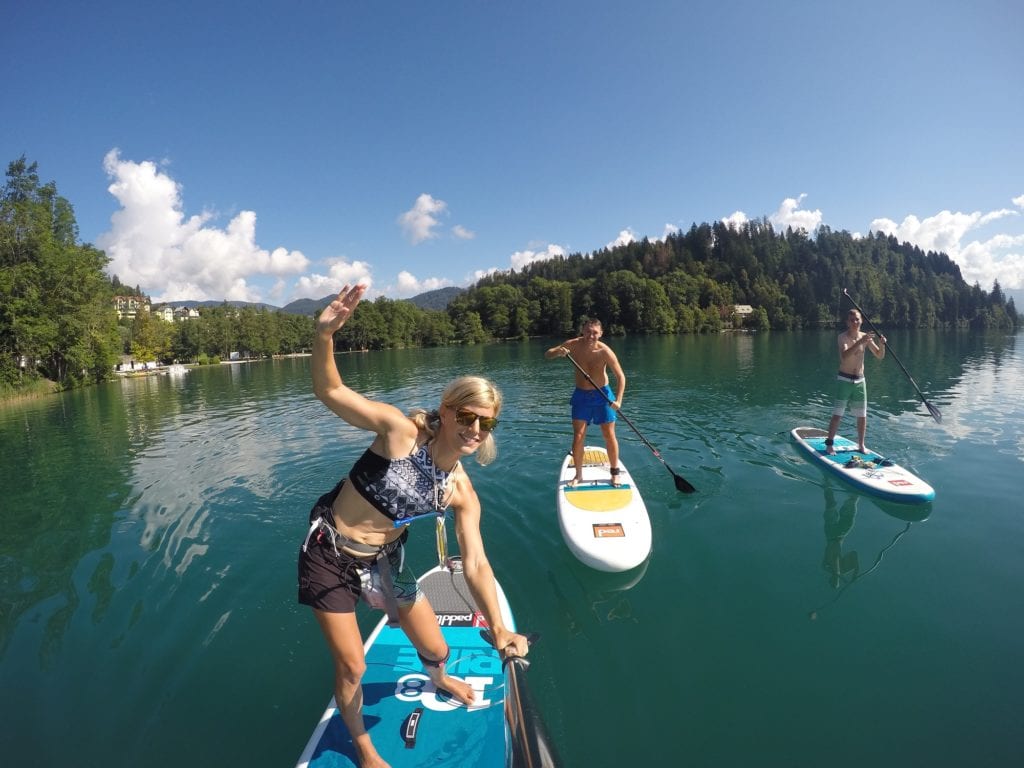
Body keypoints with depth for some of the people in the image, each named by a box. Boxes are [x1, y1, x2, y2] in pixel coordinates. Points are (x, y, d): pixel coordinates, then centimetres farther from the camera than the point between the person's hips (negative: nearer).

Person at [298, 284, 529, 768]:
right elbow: (330, 392, -30)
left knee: (436, 648, 16)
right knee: (351, 667, 6)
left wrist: (498, 628, -19)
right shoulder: (401, 432, -26)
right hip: (330, 557, -4)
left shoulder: (462, 494, -13)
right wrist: (324, 334, -47)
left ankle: (438, 680, 57)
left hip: (383, 561, 5)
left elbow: (476, 565, -11)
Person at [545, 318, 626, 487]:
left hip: (602, 394, -1)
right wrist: (557, 352, -35)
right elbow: (547, 354, -12)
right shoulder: (573, 345, -16)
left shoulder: (604, 351, -21)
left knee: (609, 435, 3)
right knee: (578, 437, -2)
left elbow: (620, 376, -18)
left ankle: (615, 473, 20)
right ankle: (578, 475, 14)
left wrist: (618, 400, -28)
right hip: (581, 395, 1)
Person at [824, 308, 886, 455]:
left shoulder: (865, 337, 4)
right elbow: (844, 356, -28)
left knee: (862, 415, 10)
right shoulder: (843, 336, -11)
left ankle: (861, 445, 23)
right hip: (844, 380, -5)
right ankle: (829, 444, 3)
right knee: (838, 414, -6)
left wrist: (882, 344, -13)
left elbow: (880, 356, 6)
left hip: (860, 380, 5)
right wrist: (860, 342, -37)